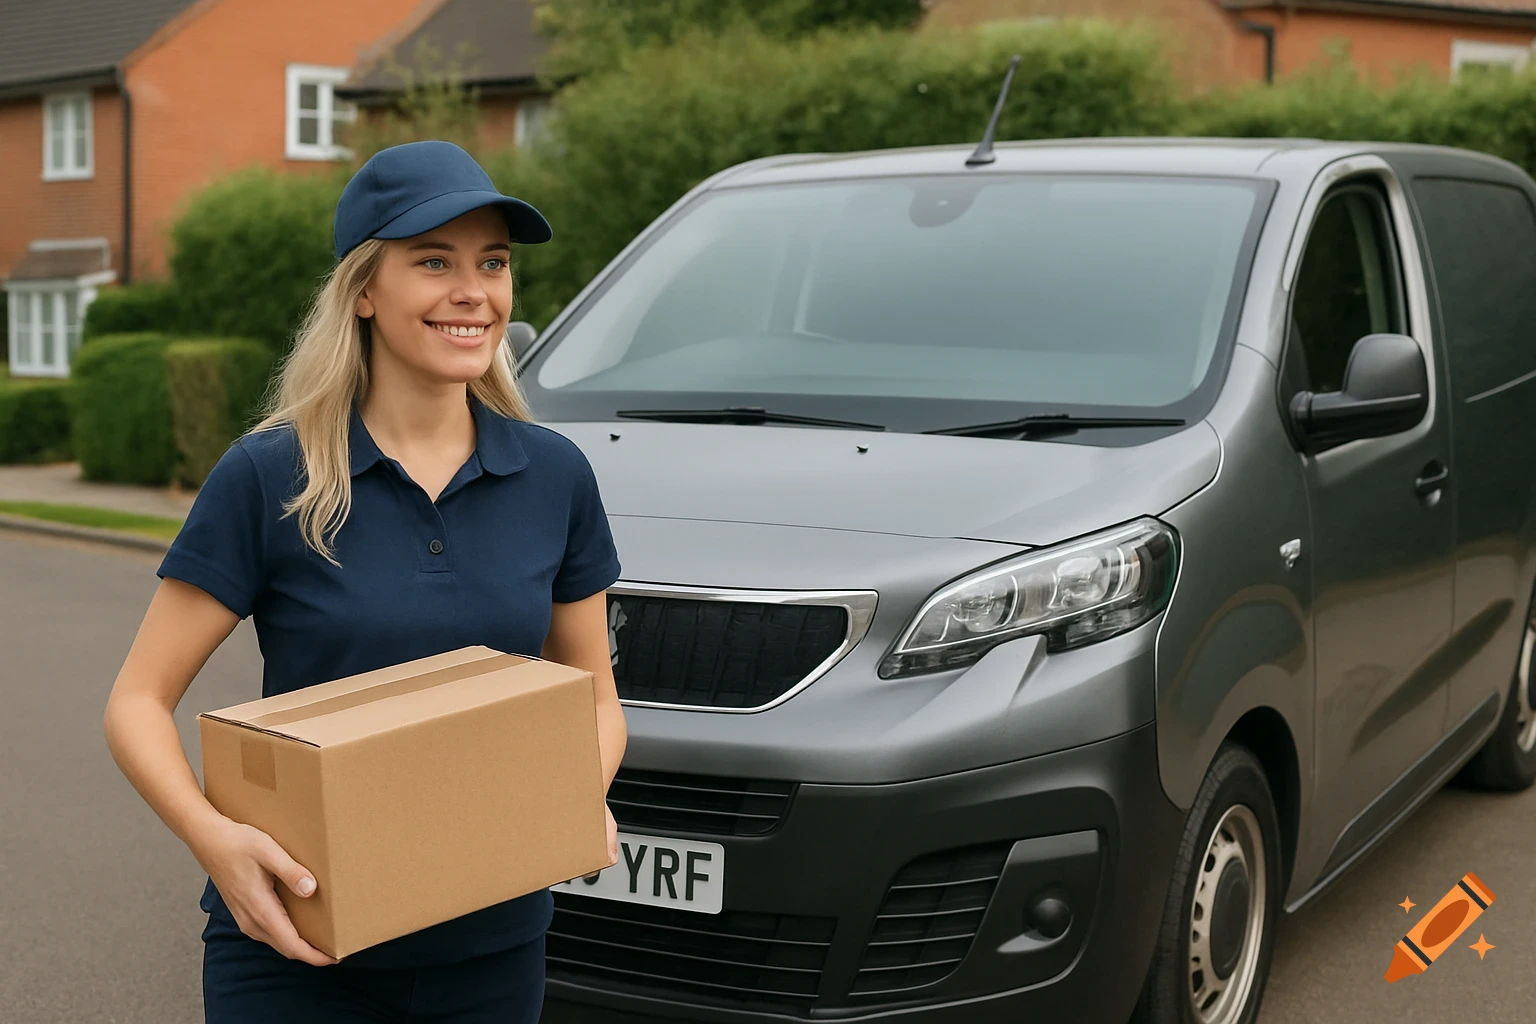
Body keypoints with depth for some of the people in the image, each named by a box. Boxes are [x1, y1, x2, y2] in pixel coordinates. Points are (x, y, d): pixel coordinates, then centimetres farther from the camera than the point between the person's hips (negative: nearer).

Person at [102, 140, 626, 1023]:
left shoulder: (556, 477, 0)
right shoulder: (266, 477, -9)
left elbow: (596, 698, 10)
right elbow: (139, 701, -7)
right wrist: (213, 836, -25)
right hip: (296, 947, -3)